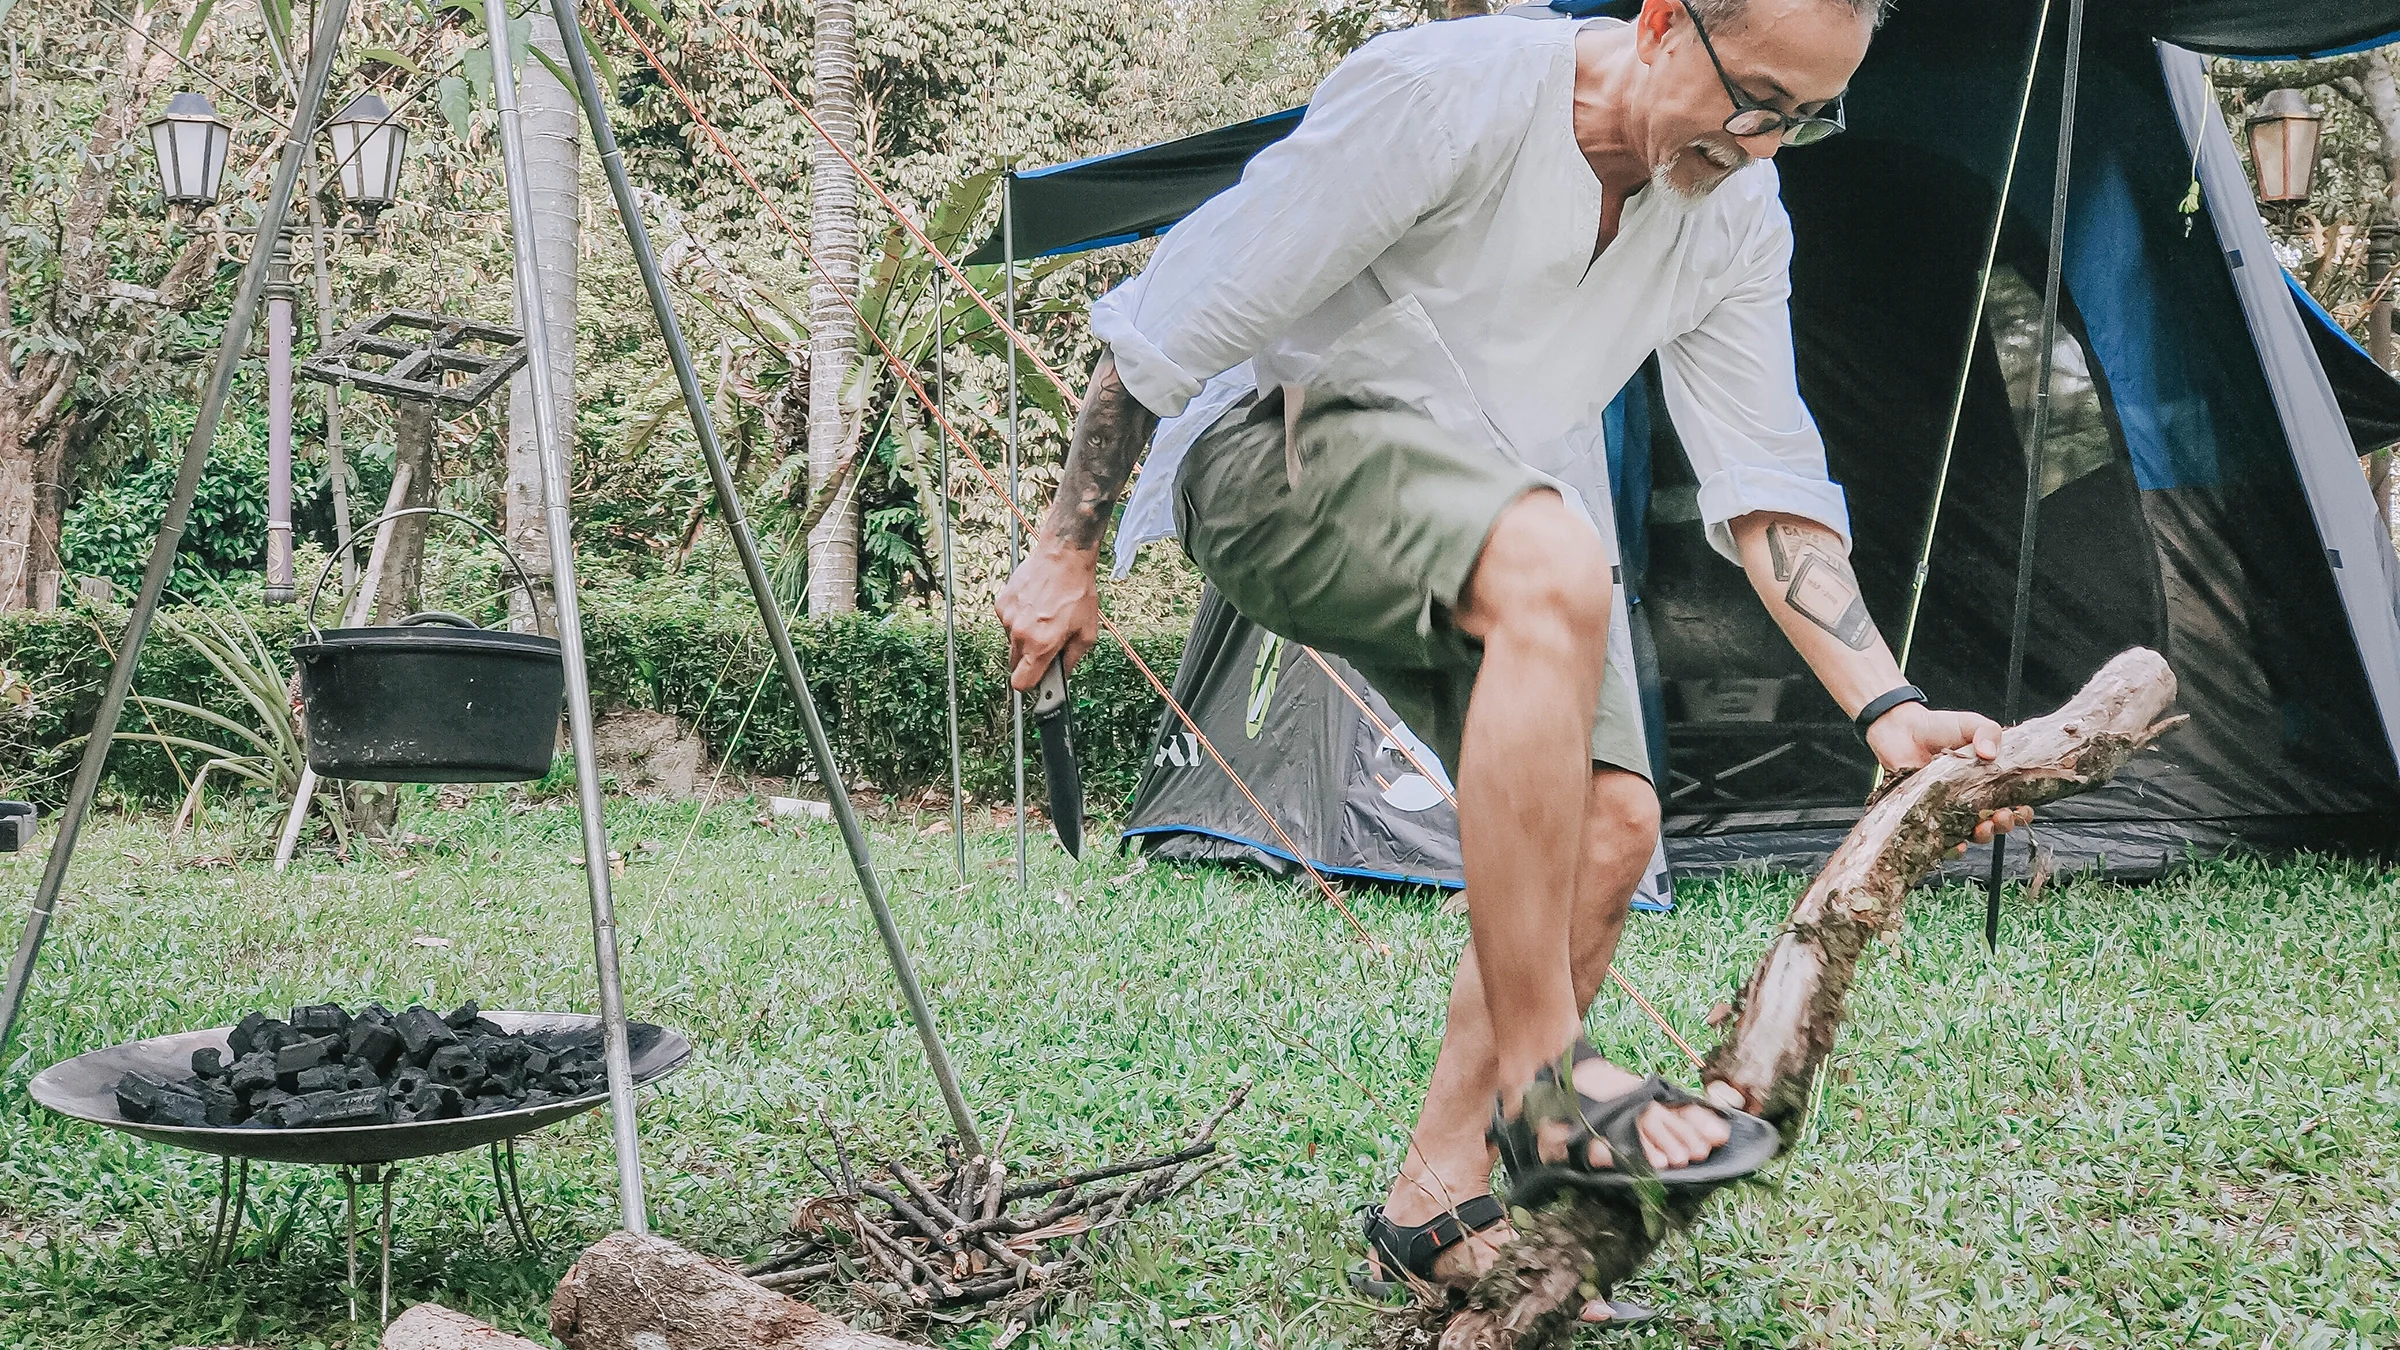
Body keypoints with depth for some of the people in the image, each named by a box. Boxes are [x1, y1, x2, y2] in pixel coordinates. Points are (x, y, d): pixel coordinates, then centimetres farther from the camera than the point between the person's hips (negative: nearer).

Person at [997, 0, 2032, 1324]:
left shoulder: (1736, 219, -4)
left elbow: (1767, 489, -2)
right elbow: (1181, 315, -20)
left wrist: (1885, 706, -14)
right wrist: (1065, 553, -15)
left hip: (1469, 530, 8)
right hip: (1273, 454, -7)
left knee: (1608, 824, -8)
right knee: (1555, 564, -36)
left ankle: (1435, 1209, 4)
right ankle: (1541, 1085, -29)